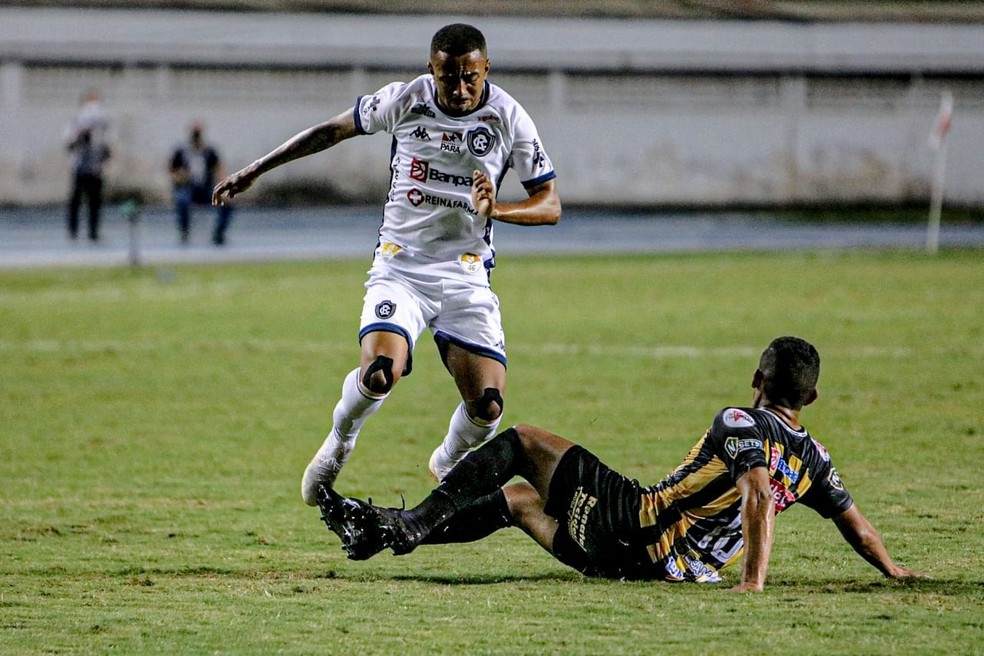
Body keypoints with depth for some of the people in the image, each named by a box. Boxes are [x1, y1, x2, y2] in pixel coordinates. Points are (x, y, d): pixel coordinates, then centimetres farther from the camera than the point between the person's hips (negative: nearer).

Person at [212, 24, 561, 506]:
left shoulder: (510, 120, -6)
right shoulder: (405, 100, -6)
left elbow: (550, 206, -2)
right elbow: (333, 130, 9)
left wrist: (497, 210, -24)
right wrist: (254, 171, 14)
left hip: (466, 273, 1)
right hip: (400, 264, -1)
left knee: (487, 405, -12)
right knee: (379, 374, -26)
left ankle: (448, 464, 24)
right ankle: (339, 442, 8)